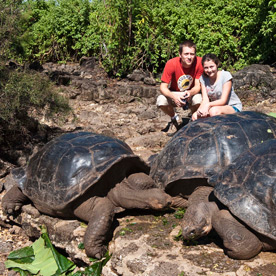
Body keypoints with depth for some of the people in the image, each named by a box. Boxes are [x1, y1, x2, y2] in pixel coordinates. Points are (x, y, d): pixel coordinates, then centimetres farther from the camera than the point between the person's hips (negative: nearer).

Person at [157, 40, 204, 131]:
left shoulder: (199, 62, -21)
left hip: (192, 93, 0)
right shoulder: (171, 64, -23)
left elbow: (197, 86, -16)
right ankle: (174, 117, 6)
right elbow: (163, 87, -20)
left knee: (198, 100, -35)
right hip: (175, 94, 1)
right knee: (161, 101, -30)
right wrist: (173, 96, -41)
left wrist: (189, 93, -39)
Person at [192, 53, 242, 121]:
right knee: (195, 116, -24)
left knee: (214, 111, -37)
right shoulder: (203, 78, -1)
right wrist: (201, 108, -33)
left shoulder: (225, 75, -14)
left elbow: (223, 100, -19)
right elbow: (205, 100, -9)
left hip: (233, 107, -4)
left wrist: (208, 105, -38)